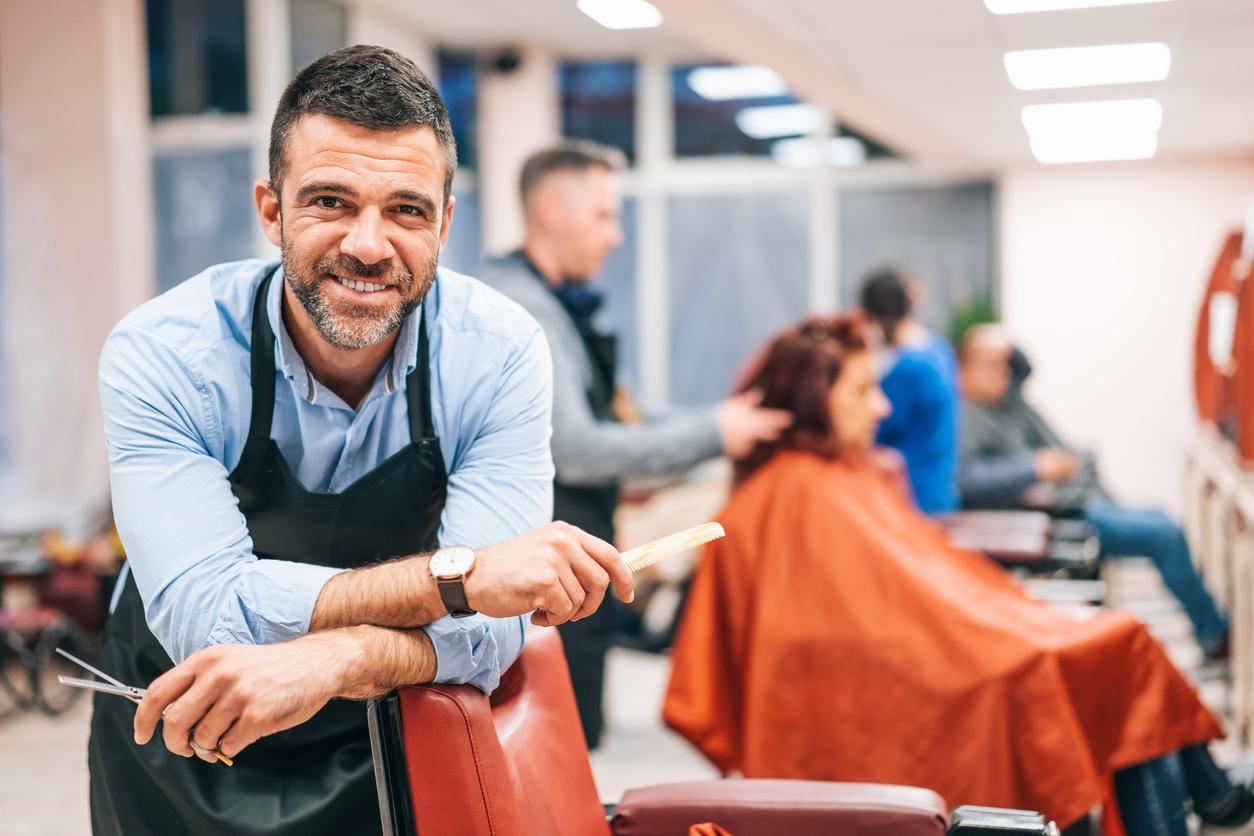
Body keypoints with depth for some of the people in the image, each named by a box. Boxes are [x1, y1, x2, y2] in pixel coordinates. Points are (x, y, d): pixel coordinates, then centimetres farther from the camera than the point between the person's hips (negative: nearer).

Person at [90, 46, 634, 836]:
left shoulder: (500, 350, -18)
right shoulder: (159, 355, -21)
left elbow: (488, 629, -21)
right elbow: (201, 614, -30)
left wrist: (335, 660, -41)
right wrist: (456, 575, -38)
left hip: (387, 754, -1)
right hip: (177, 757, 2)